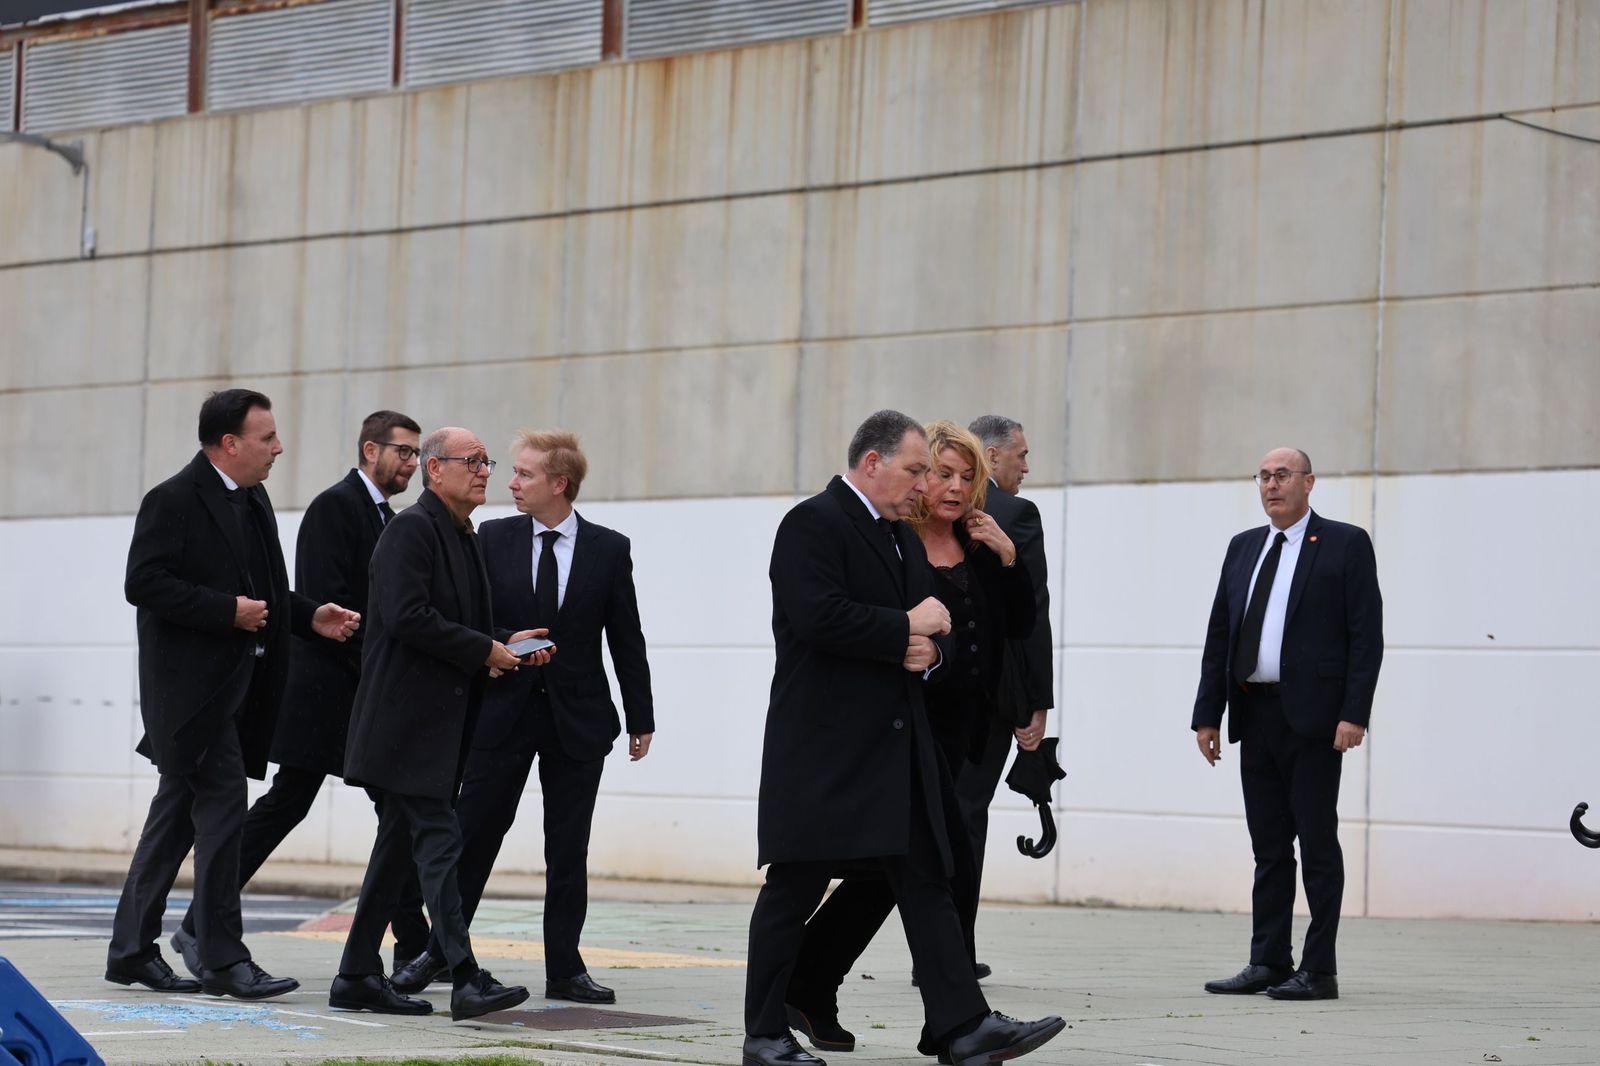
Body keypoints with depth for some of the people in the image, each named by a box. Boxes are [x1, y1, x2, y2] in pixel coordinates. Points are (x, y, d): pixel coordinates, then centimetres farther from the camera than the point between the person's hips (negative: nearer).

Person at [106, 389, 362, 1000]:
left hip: (236, 685, 9)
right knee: (221, 810, -10)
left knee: (178, 812, 13)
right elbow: (143, 583, -19)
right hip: (191, 685, -9)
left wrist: (310, 616, 8)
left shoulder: (254, 501, 16)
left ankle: (131, 949, 20)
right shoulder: (173, 501, -12)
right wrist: (228, 610, -21)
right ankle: (223, 961, -6)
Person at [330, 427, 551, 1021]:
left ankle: (357, 977, 17)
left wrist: (505, 643, 7)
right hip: (409, 719, -10)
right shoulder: (411, 528, -11)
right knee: (438, 840, -13)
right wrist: (483, 650, -16)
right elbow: (406, 616, -22)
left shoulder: (463, 536, 18)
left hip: (440, 720, 10)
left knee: (400, 843, 12)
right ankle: (467, 980, -17)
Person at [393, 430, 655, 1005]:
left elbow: (626, 639, 4)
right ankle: (440, 951, 13)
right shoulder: (494, 538, 2)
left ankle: (564, 968, 11)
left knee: (569, 849, 4)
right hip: (504, 713, 0)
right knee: (473, 833, 2)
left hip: (578, 717, 0)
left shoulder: (608, 548, 1)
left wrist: (641, 719, 4)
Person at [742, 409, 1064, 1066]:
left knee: (928, 885, 1)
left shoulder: (904, 539, 19)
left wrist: (928, 649, -2)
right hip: (824, 748, -8)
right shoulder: (813, 524, -9)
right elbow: (821, 618, -23)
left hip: (899, 750, 8)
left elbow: (931, 626, 22)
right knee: (793, 890, 0)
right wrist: (906, 629, -12)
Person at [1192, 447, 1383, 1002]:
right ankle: (1269, 962, 14)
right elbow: (1219, 636, 15)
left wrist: (1354, 714, -15)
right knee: (1269, 847, 9)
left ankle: (1318, 970, 0)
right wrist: (1207, 714, 8)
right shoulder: (1243, 548, 16)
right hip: (1255, 715, 6)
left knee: (1318, 843, -2)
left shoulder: (1345, 544, 0)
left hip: (1312, 717, -6)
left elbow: (1367, 635, -6)